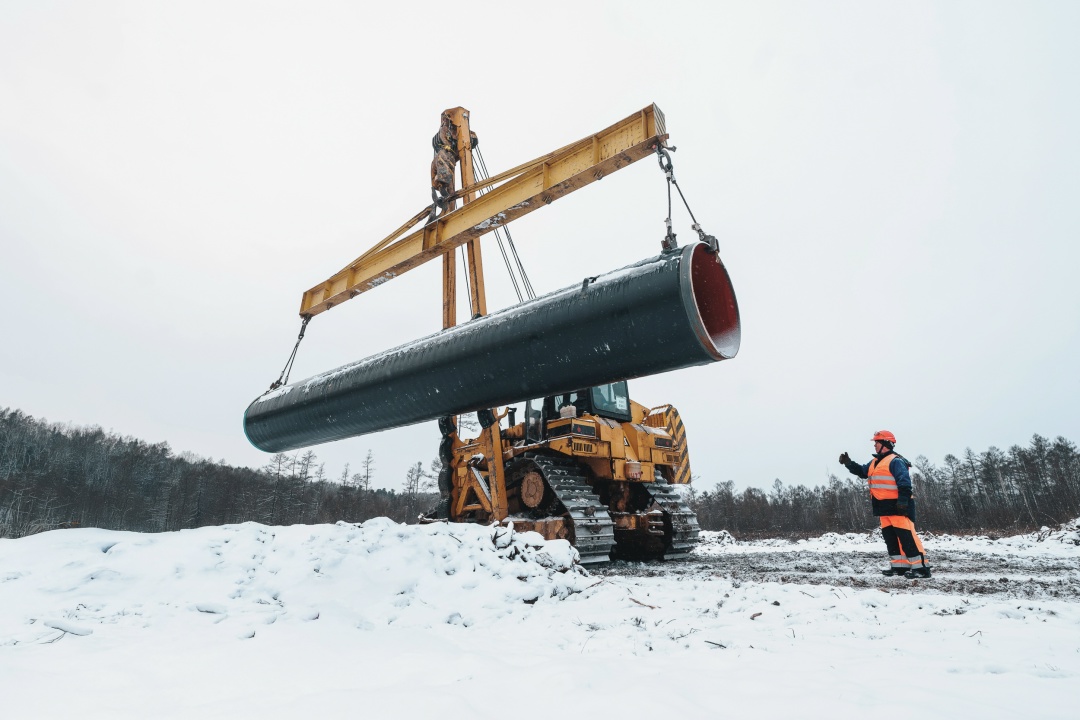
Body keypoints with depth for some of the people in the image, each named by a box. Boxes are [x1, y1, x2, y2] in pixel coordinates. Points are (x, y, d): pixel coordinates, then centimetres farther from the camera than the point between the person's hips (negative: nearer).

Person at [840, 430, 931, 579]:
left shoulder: (895, 461, -13)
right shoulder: (875, 462, 17)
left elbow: (904, 483, -20)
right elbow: (861, 471, 23)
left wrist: (903, 500, -26)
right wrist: (849, 463, 10)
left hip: (898, 506, -10)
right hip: (885, 507, 10)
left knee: (906, 536, -10)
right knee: (890, 537, 11)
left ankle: (920, 567, -6)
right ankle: (899, 565, 18)